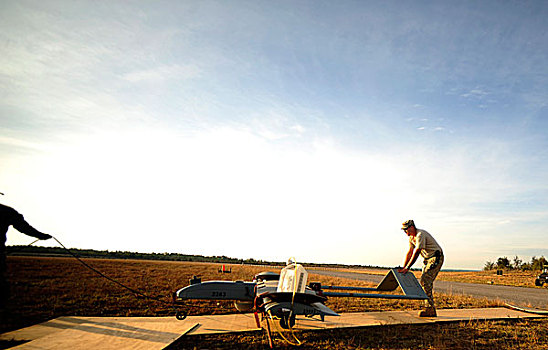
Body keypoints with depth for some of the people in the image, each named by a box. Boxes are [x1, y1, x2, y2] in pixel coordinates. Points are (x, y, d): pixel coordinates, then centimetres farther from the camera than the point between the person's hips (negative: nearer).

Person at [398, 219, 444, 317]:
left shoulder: (420, 235, -22)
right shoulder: (411, 237, 8)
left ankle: (430, 310, -12)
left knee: (425, 281, -16)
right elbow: (409, 253, 8)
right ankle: (431, 310, 14)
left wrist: (407, 268, -25)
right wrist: (403, 268, 1)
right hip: (428, 259, 10)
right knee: (425, 282, 7)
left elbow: (416, 253, -26)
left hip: (436, 258, -10)